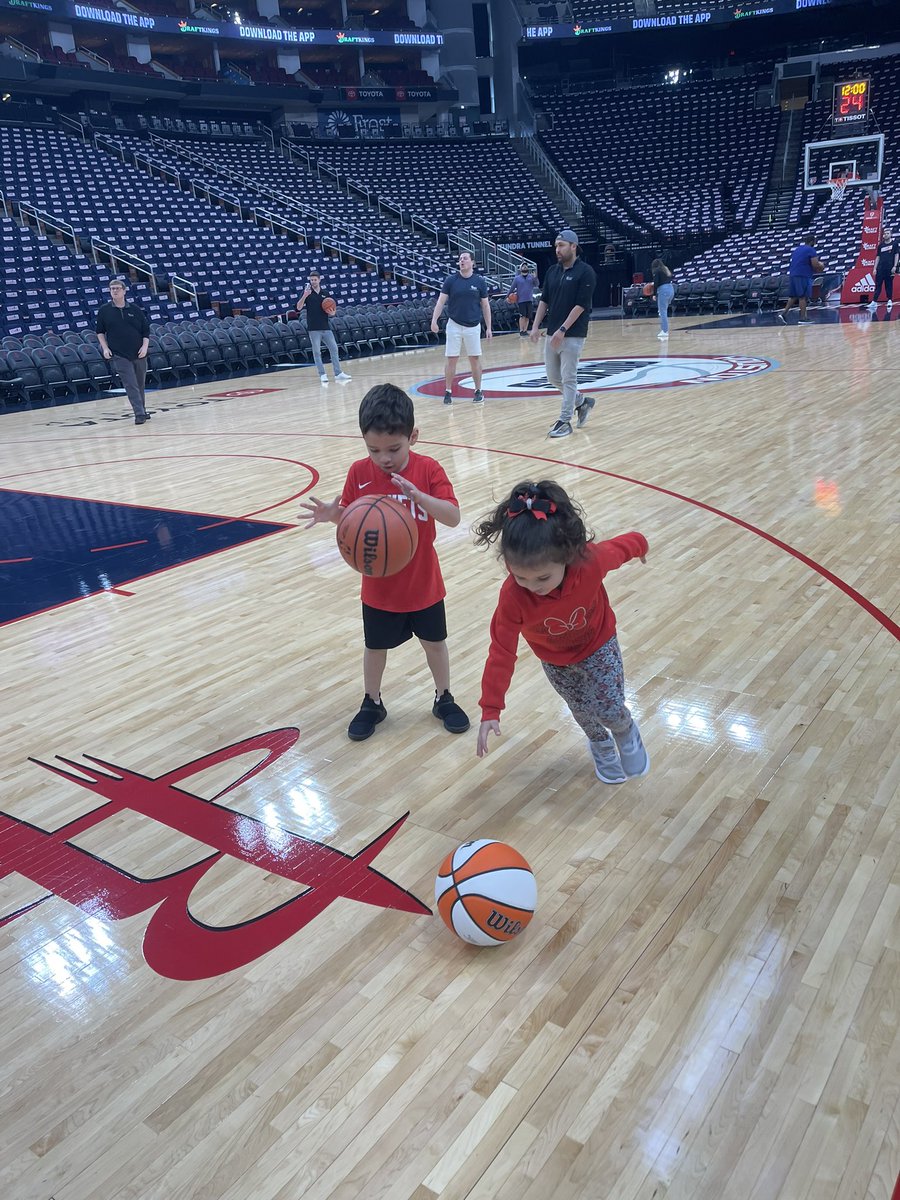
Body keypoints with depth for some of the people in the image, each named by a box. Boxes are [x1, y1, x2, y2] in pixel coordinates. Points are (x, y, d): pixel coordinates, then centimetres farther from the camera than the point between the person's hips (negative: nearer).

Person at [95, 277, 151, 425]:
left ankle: (143, 411, 26)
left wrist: (145, 346, -6)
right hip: (119, 355, -2)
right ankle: (139, 414, -12)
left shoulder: (135, 309, 4)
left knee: (140, 384, 11)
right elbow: (100, 331, 10)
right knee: (131, 385, -11)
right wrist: (105, 348, -1)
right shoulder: (104, 310, 2)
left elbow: (146, 330, 8)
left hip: (138, 354, 2)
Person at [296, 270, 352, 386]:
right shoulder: (307, 293, 1)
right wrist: (304, 296, -23)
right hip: (314, 328, -4)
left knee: (334, 349, 1)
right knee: (317, 352, -2)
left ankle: (338, 374, 6)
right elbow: (298, 308, -9)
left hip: (326, 327, 4)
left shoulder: (325, 294, 11)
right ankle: (322, 375, 3)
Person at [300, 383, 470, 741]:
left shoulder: (428, 470, -16)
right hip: (379, 586, 1)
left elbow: (453, 517, -24)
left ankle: (443, 698, 40)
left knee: (434, 642, 17)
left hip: (423, 584, -1)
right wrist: (332, 515, -25)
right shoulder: (359, 473, -11)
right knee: (375, 647, 18)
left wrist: (418, 495, -41)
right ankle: (372, 703, 40)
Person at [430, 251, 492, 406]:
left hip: (473, 326, 0)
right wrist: (434, 320, -15)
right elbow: (441, 301, -2)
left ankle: (478, 391, 16)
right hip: (454, 325, 0)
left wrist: (488, 327, 2)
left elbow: (485, 305, 5)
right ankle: (448, 392, 10)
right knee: (451, 359, 1)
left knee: (475, 359, 5)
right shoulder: (450, 280, -2)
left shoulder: (479, 281, 0)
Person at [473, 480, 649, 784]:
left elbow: (623, 545, -15)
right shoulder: (513, 596, -37)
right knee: (582, 711, 16)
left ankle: (627, 735, 34)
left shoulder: (591, 559, -39)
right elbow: (502, 652, -27)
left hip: (598, 645, -1)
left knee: (610, 709, -3)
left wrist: (640, 546, 9)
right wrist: (490, 709, -27)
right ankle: (601, 744, 51)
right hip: (554, 659, 1)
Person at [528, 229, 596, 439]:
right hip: (552, 334, 7)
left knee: (568, 378, -3)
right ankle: (582, 402, 31)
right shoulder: (552, 271, 11)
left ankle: (565, 421, 4)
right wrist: (536, 326, 4)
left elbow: (581, 305, -15)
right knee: (553, 378, 11)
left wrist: (563, 330, -20)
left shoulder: (585, 272, -9)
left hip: (573, 335, -7)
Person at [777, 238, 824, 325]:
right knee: (803, 297, -4)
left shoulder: (797, 249, 20)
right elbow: (815, 265, -11)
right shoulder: (811, 250, -4)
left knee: (793, 296, 12)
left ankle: (783, 313, 0)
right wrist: (820, 266, 12)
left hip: (792, 274, 7)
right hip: (803, 276, -7)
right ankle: (802, 318, -4)